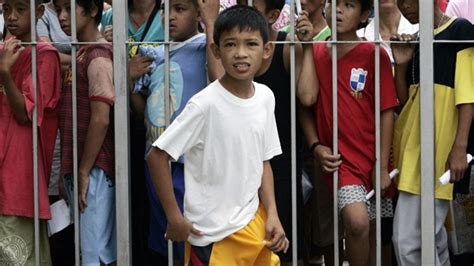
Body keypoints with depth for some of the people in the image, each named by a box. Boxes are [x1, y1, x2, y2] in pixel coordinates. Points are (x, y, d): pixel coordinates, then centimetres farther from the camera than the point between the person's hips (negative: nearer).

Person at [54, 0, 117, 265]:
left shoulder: (98, 57, -12)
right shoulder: (80, 55, 15)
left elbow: (100, 119, -19)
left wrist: (84, 171, -16)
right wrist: (70, 172, 15)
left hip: (93, 170, -9)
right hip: (78, 167, 9)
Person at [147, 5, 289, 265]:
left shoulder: (265, 97, 0)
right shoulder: (205, 104, -18)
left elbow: (263, 161, 9)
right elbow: (157, 156, -15)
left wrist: (272, 215, -1)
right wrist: (174, 218, -13)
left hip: (254, 223, 6)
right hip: (213, 235, -5)